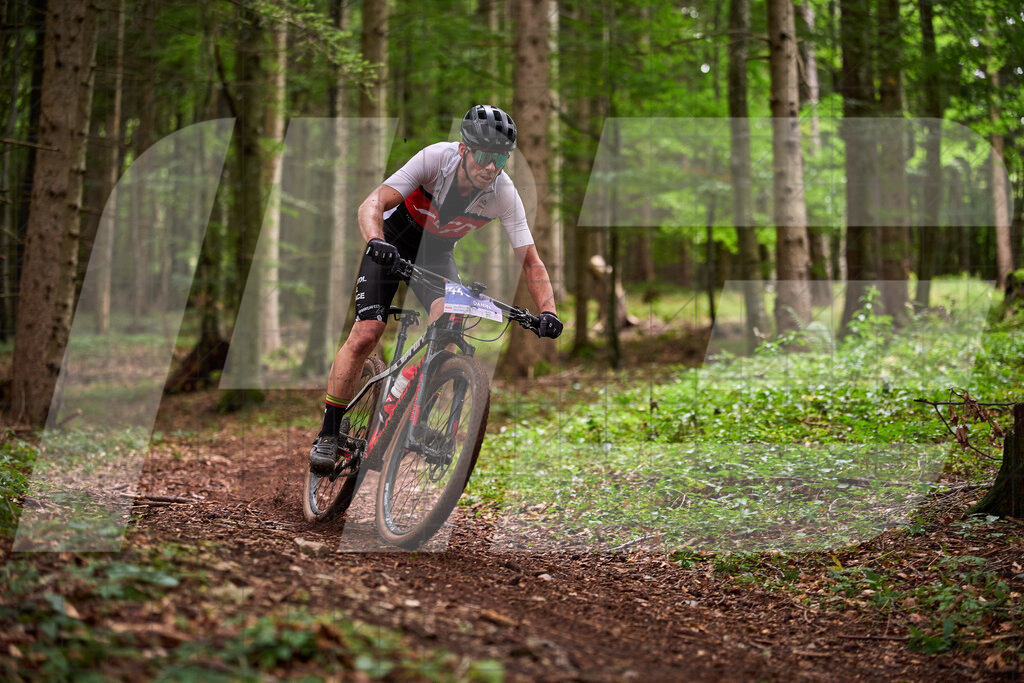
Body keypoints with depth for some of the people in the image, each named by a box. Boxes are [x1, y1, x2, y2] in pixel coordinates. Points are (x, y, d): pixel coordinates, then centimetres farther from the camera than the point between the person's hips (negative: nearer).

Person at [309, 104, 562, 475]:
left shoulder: (504, 194, -24)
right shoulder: (436, 158, -30)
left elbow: (530, 260, -22)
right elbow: (372, 204, -35)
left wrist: (547, 311, -37)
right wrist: (376, 241, -55)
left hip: (437, 252, 2)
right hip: (393, 242, -2)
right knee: (365, 335, -15)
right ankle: (328, 434, -1)